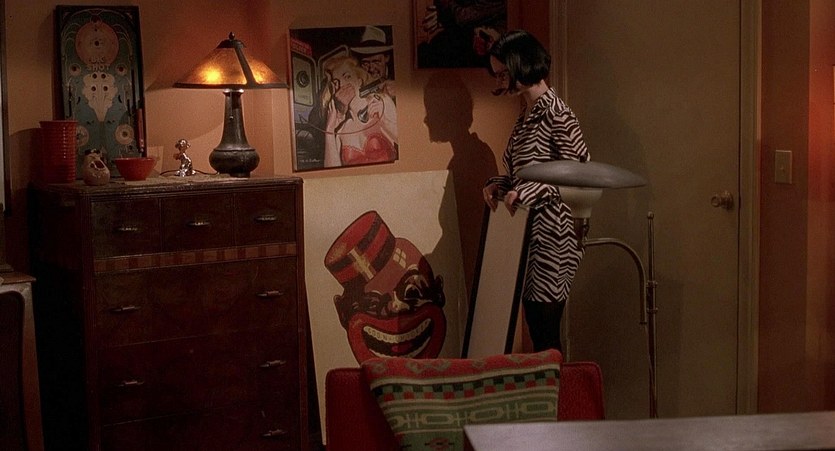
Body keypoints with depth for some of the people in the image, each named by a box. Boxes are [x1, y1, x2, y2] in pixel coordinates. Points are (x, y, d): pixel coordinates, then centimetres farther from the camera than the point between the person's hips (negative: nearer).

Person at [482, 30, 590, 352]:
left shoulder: (555, 114, -13)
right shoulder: (526, 114, 14)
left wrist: (526, 192, -22)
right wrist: (500, 184, 3)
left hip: (550, 235, -9)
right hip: (528, 232, 9)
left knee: (546, 335, -6)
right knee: (536, 331, 11)